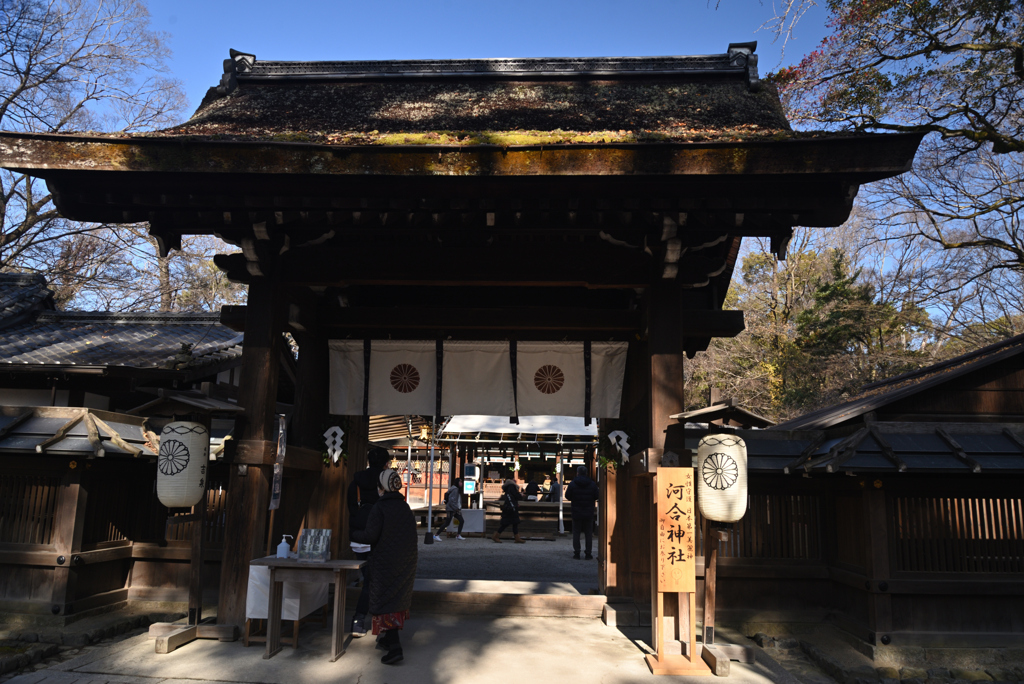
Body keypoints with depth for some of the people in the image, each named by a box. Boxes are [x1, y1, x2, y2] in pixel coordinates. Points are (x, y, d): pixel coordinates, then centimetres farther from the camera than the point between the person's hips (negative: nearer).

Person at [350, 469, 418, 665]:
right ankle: (388, 638, 32)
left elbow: (370, 536, -20)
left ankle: (394, 647, -10)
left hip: (385, 562, -6)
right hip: (406, 563, 6)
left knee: (384, 603, 0)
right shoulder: (405, 507, 5)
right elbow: (412, 536, 8)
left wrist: (353, 535, -3)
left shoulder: (379, 507, -14)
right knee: (399, 599, 18)